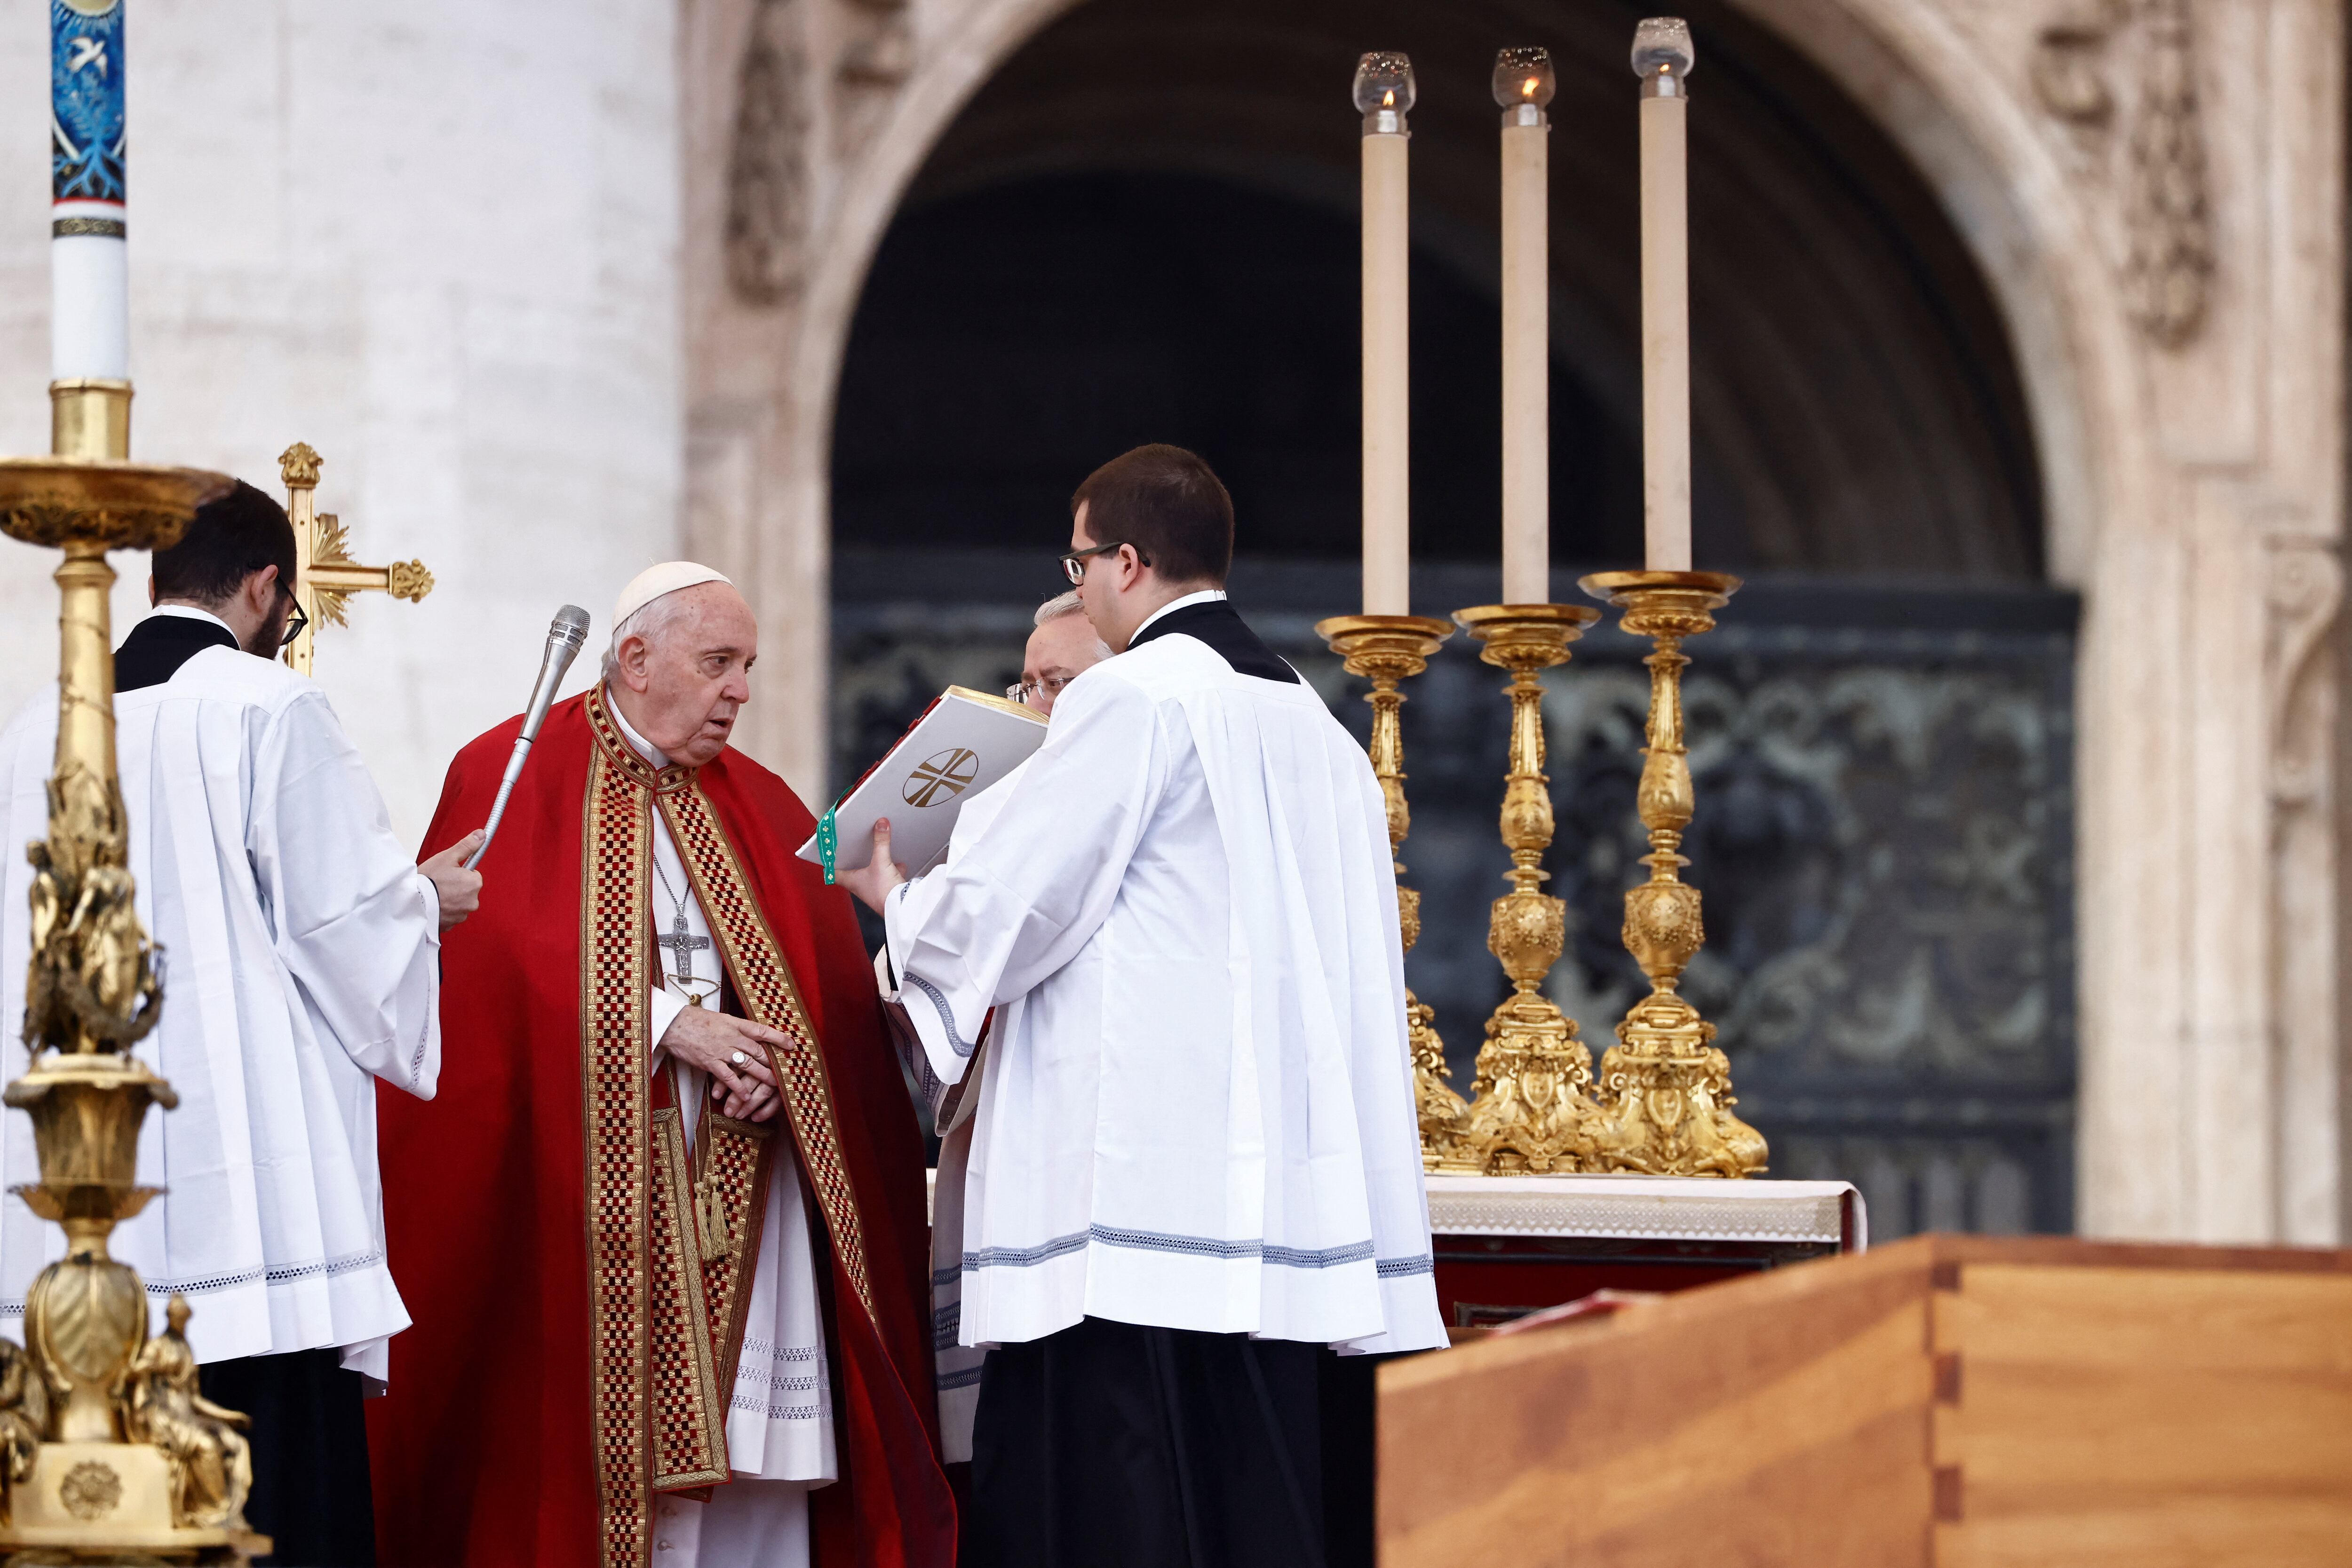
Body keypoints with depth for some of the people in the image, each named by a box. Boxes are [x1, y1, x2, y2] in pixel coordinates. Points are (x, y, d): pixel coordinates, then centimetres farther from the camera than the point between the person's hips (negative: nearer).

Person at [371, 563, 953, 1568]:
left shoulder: (761, 808, 16)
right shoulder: (513, 777, 1)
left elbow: (831, 989, 10)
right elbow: (488, 961, -11)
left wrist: (774, 1063, -11)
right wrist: (664, 1022, -16)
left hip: (741, 1203, 4)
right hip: (583, 1179, -4)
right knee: (585, 1438, -7)